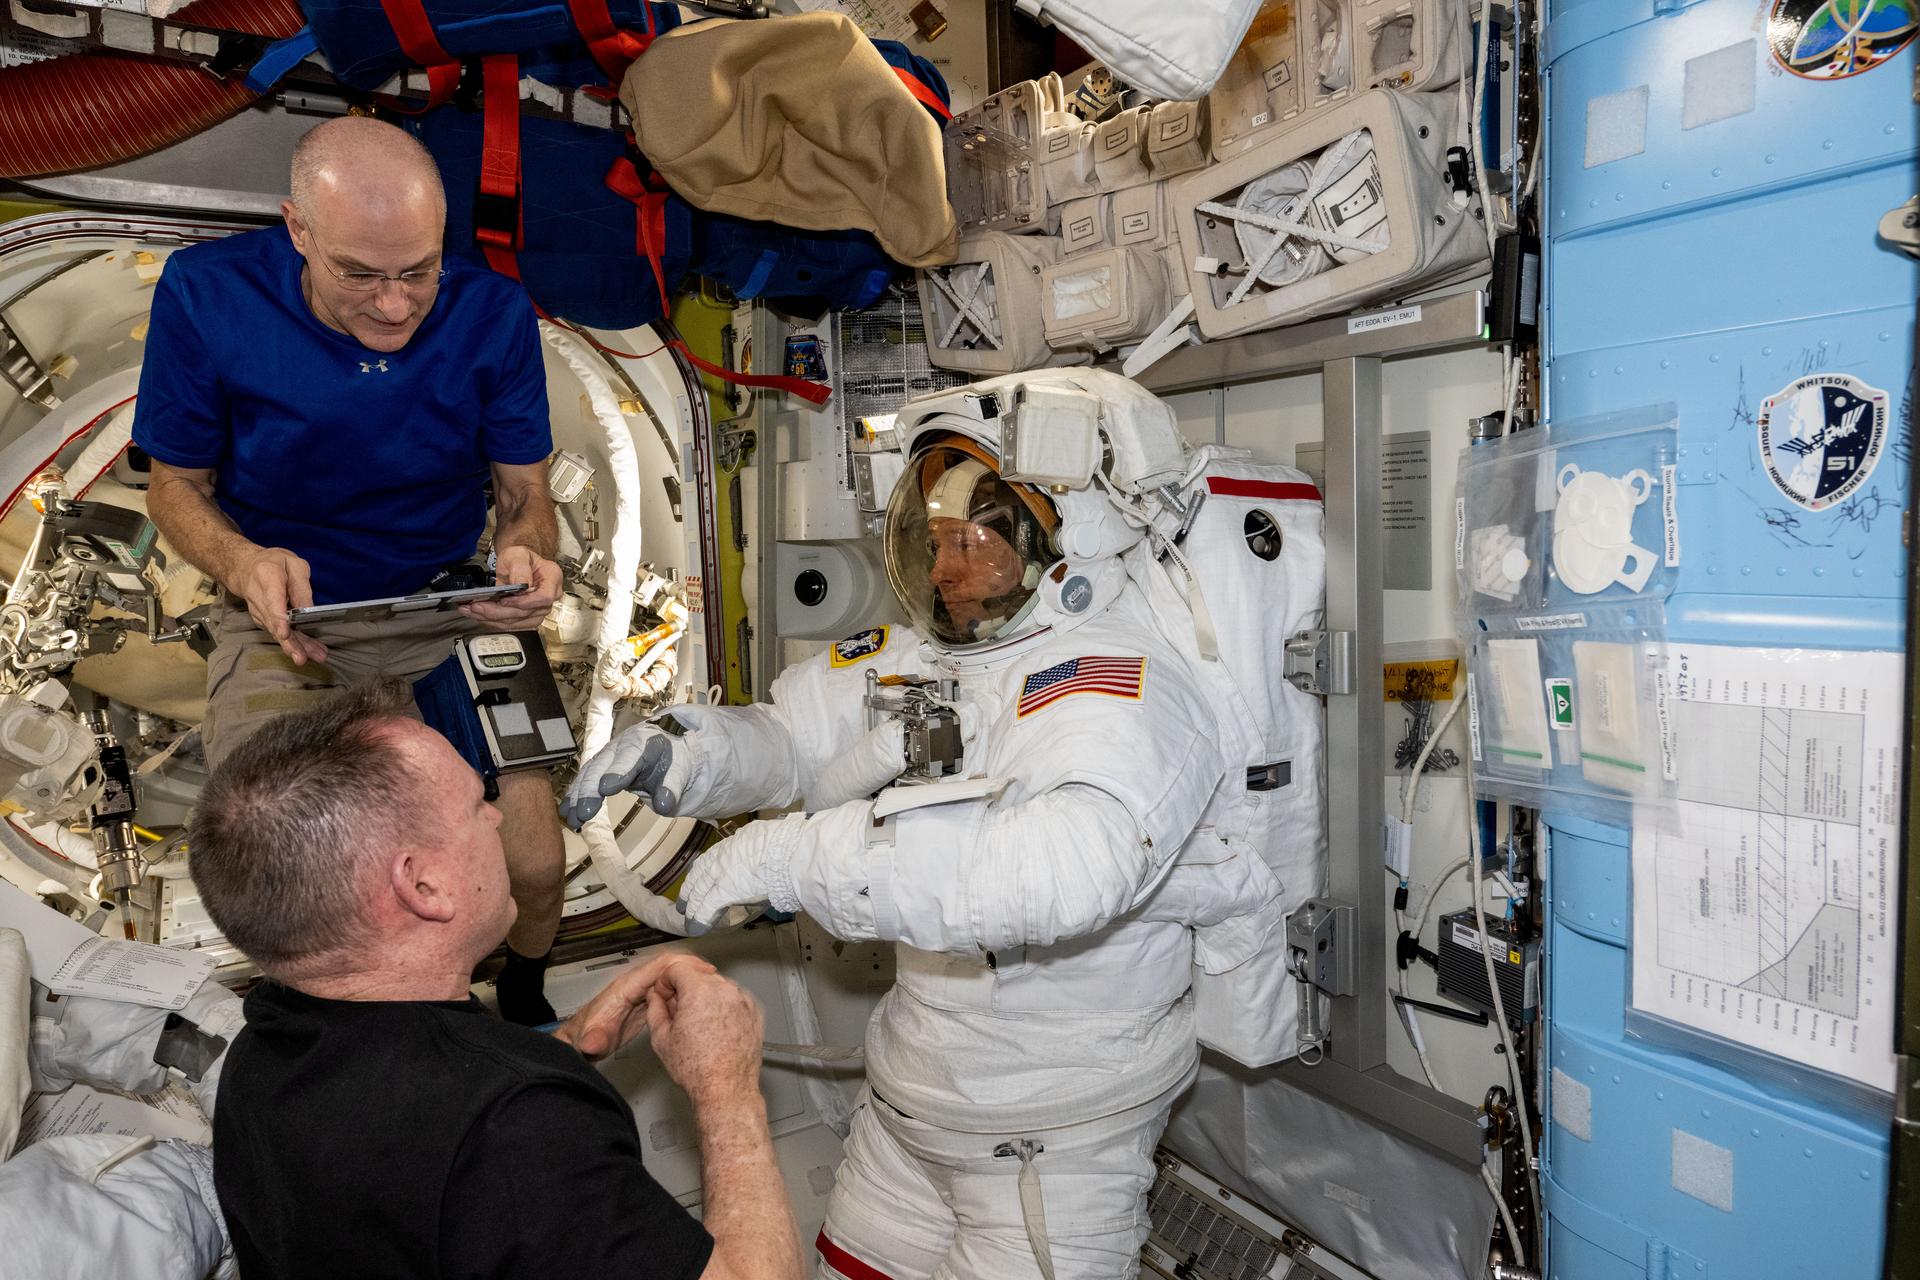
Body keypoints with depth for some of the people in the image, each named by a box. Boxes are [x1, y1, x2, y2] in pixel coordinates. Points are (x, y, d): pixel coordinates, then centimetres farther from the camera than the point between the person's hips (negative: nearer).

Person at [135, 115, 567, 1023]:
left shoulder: (491, 312, -11)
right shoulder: (206, 296, -13)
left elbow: (524, 491, -2)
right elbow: (176, 482, -1)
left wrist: (525, 554, -27)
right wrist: (244, 563, -24)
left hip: (453, 607, 1)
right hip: (287, 613, 0)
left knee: (532, 865, -14)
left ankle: (523, 1002, 25)